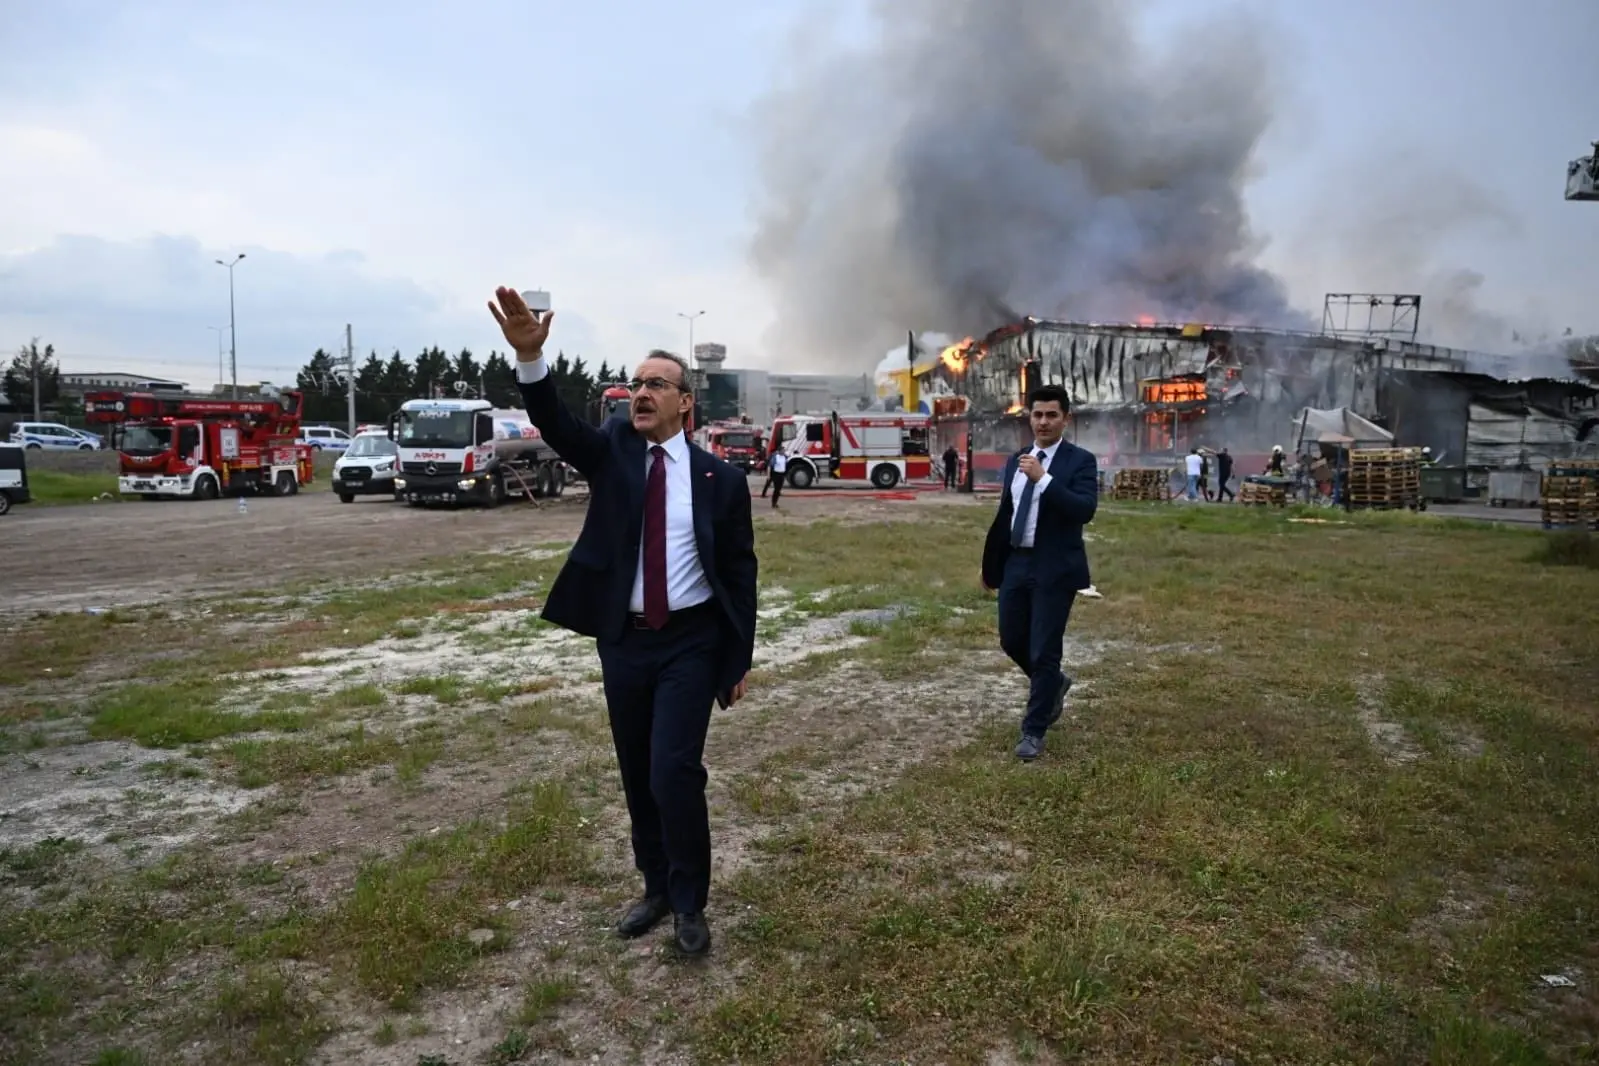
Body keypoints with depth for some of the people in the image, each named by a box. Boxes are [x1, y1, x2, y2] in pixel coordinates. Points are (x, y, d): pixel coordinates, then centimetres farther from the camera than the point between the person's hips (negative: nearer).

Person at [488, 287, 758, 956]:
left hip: (691, 644, -3)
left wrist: (740, 661, 0)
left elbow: (740, 573, 1)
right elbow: (557, 426, -19)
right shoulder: (612, 451, 1)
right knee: (638, 777, 13)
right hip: (622, 642, 3)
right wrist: (529, 356, -37)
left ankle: (689, 904, 11)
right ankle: (656, 889, 33)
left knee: (673, 773, -11)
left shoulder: (721, 478, -3)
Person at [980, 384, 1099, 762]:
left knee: (1044, 651, -1)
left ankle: (1033, 731, 12)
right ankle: (1052, 685, 42)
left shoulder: (1080, 460, -7)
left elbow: (1085, 510, -22)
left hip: (1055, 570, -6)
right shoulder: (1015, 461, 10)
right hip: (1016, 565, 6)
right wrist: (990, 565, 17)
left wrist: (1043, 478, -27)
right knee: (1012, 641, 14)